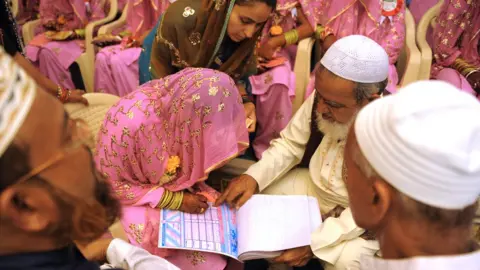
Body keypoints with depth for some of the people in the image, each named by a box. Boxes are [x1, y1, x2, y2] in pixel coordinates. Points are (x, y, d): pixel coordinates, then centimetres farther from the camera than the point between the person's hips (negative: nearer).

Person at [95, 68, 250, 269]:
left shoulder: (183, 108, -16)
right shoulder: (130, 123, -34)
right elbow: (112, 186, -21)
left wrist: (196, 181, -13)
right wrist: (174, 200, -23)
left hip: (176, 185, 5)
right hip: (138, 199, -5)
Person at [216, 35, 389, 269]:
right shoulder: (326, 96, -18)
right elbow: (290, 144, -6)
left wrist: (312, 243, -30)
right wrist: (253, 177, -22)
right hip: (315, 186, 5)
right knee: (251, 199, -6)